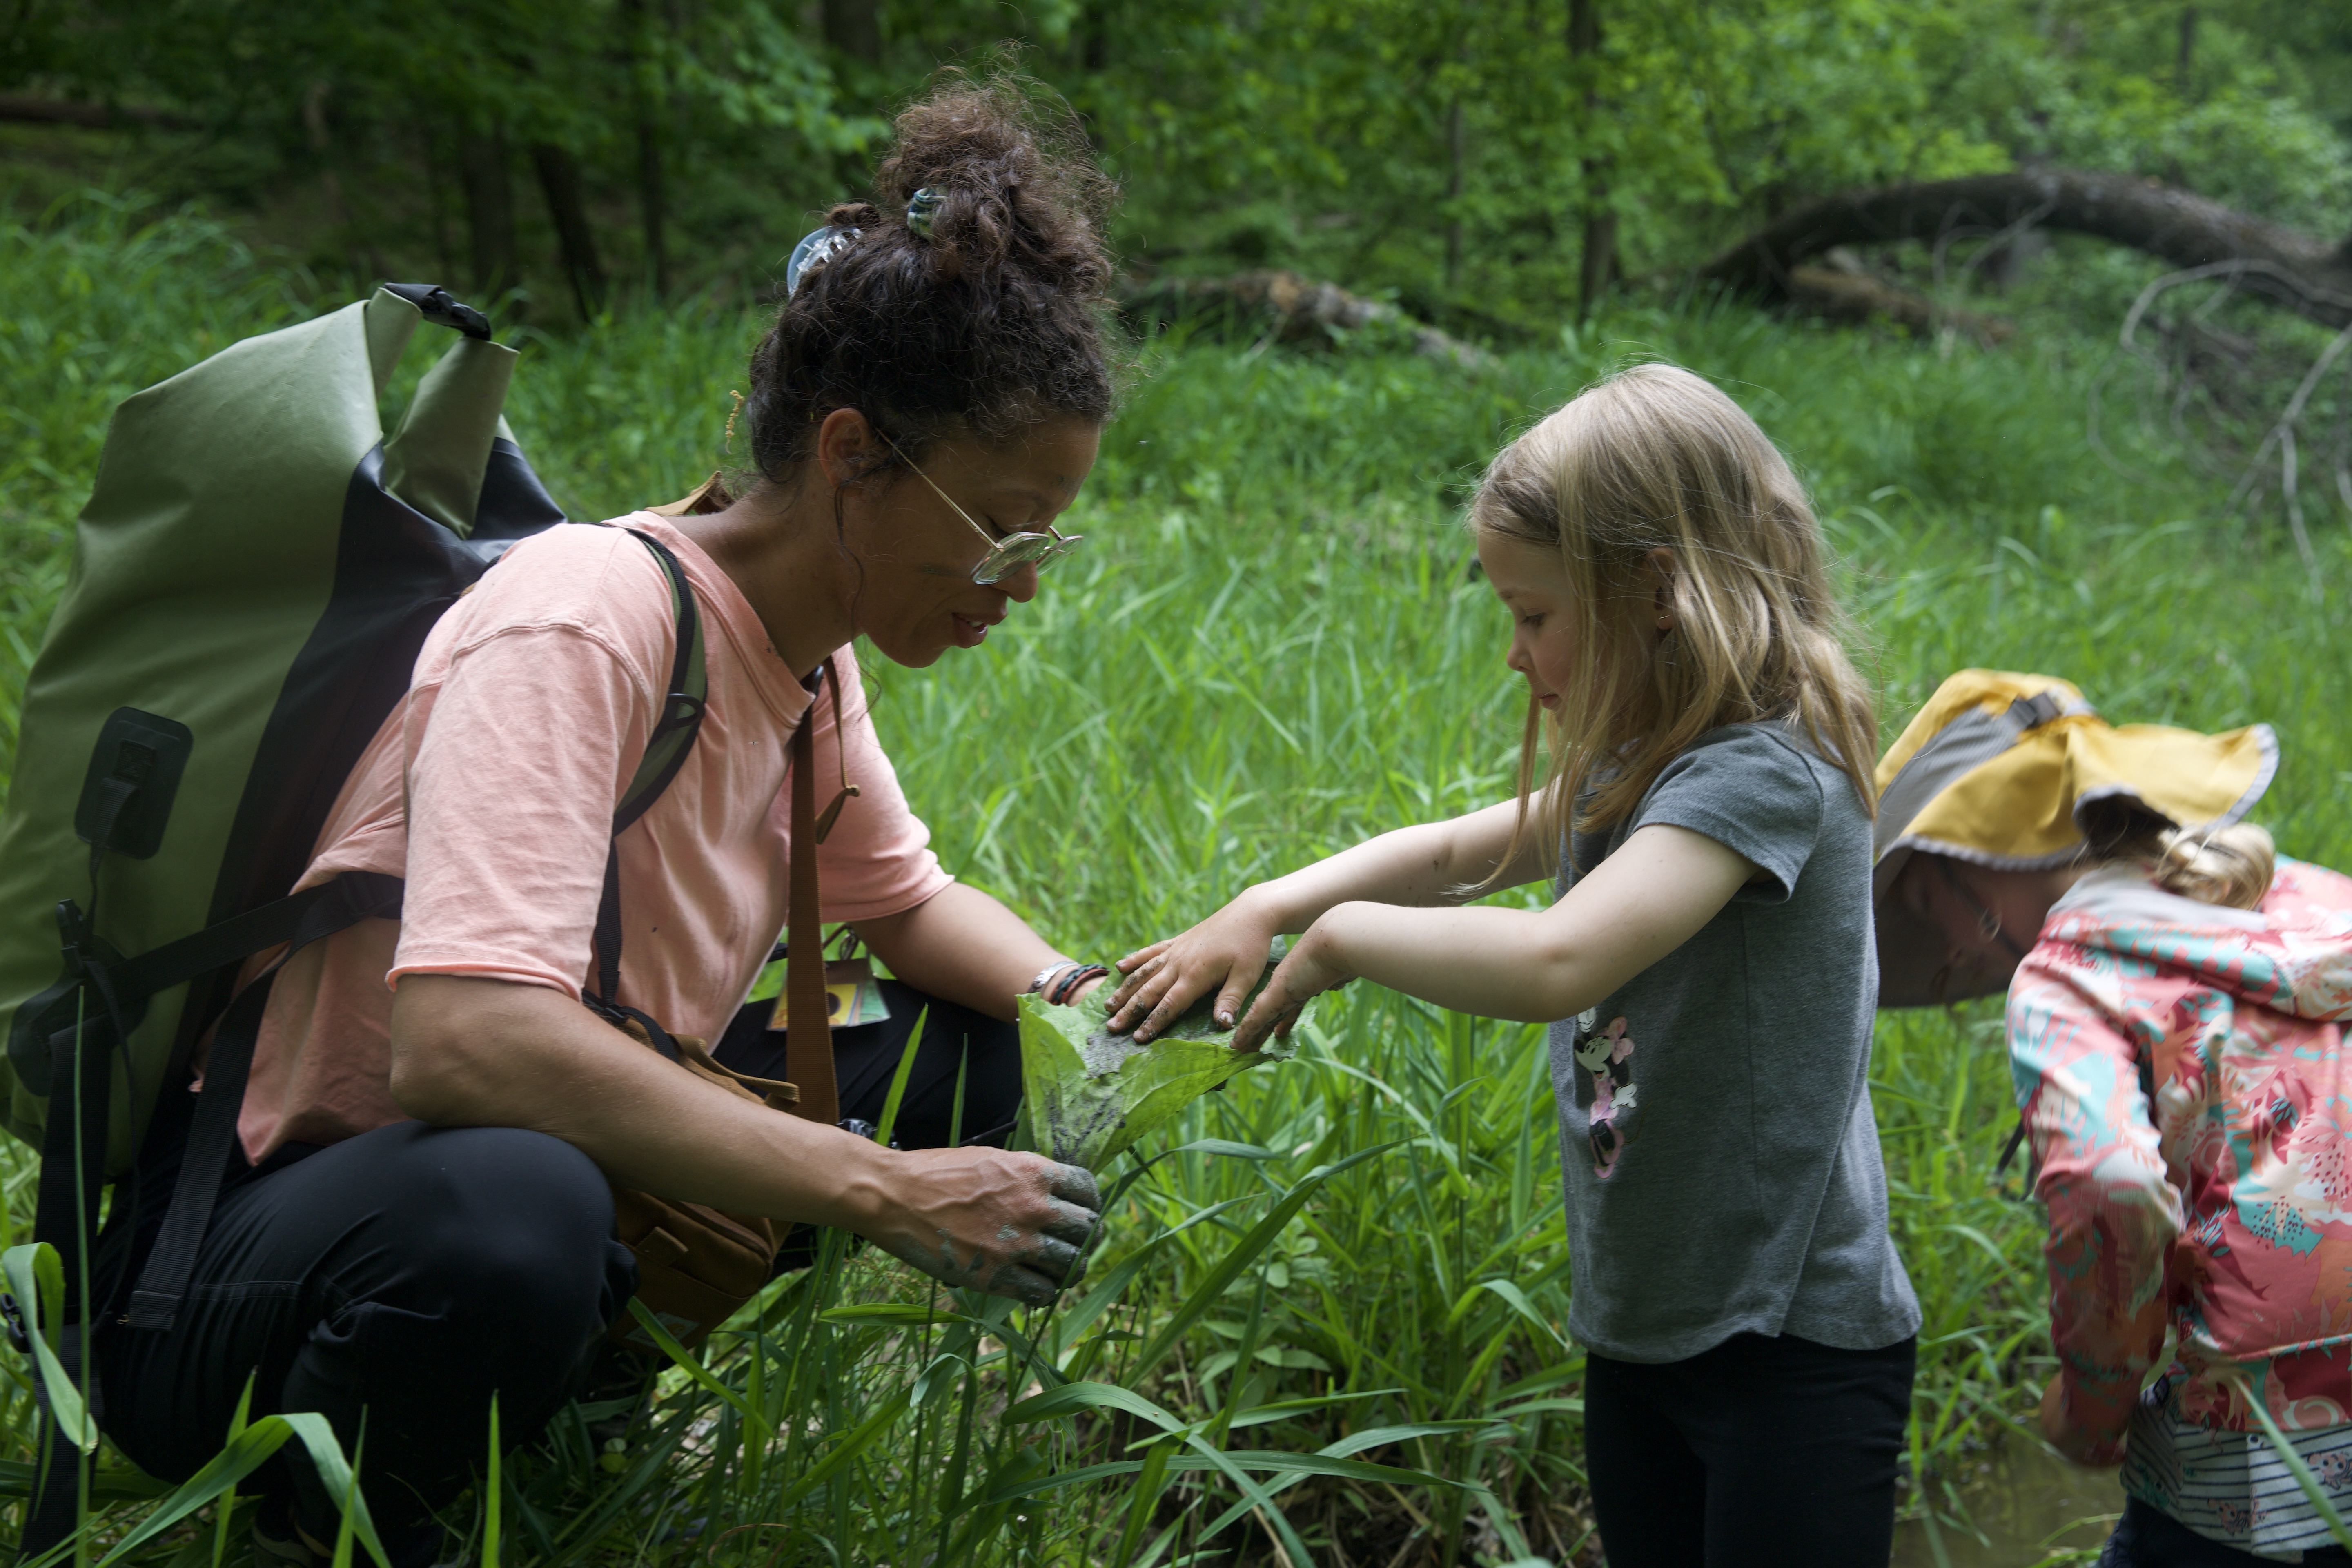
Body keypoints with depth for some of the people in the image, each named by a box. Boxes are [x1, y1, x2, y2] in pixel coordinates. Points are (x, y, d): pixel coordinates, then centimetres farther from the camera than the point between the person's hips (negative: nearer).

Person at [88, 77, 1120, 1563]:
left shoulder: (805, 644, 0)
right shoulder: (589, 622, -26)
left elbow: (907, 899, 15)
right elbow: (458, 1042, -39)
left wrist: (1077, 993, -7)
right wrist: (884, 1189, -36)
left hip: (578, 1179, 9)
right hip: (234, 1257, -8)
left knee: (972, 1053, 4)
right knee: (512, 1207, -41)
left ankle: (590, 1383, 12)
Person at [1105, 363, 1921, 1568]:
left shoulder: (1766, 774, -22)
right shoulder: (1634, 775, 7)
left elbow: (1554, 962, -35)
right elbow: (1459, 853, 20)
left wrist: (1342, 937, -19)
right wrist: (1267, 907, 4)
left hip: (1790, 1345, -9)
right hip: (1640, 1330, 9)